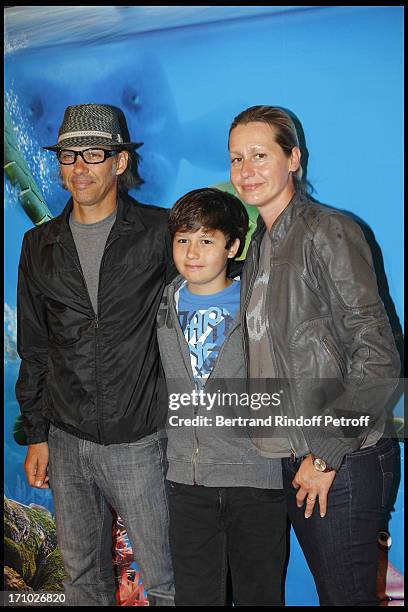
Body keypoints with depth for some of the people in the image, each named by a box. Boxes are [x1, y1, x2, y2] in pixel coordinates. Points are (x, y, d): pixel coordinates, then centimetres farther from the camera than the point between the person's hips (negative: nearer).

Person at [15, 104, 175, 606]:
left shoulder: (160, 232, -6)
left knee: (165, 581, 8)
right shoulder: (40, 245, 6)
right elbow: (33, 349, 11)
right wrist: (36, 436, 9)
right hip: (66, 440, 4)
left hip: (139, 441, -3)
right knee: (83, 578, 19)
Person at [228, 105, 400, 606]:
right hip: (292, 459, 7)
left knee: (348, 593, 4)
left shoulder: (327, 232, -12)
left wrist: (327, 453, -14)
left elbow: (378, 360, -16)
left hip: (341, 462, -7)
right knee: (328, 589, 17)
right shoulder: (261, 244, 12)